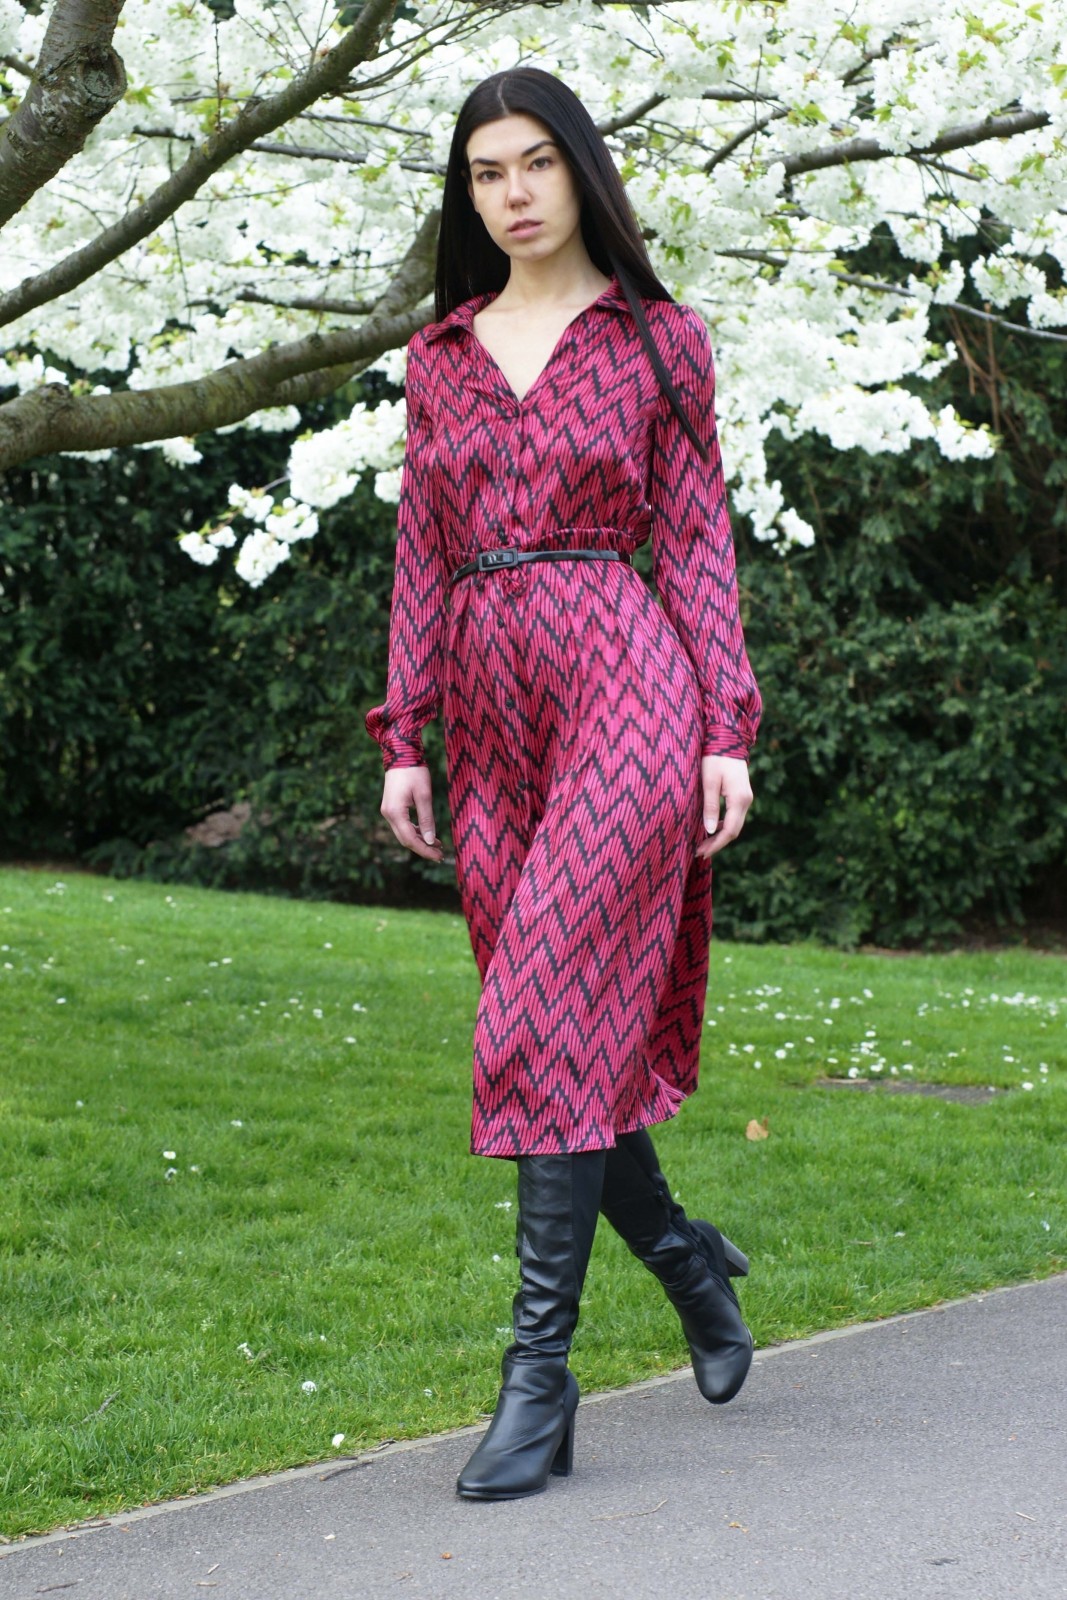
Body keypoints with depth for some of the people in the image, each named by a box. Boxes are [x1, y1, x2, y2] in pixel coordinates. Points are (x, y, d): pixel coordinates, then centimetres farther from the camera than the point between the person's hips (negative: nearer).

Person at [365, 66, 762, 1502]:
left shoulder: (658, 339, 5)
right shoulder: (440, 354, 15)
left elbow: (697, 540, 3)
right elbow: (422, 558, 14)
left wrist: (729, 731, -5)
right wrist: (404, 738, 7)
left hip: (622, 682, -5)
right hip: (491, 707, 5)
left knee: (553, 1013, -14)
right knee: (559, 1020, 7)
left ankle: (540, 1369, -12)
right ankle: (686, 1255, 30)